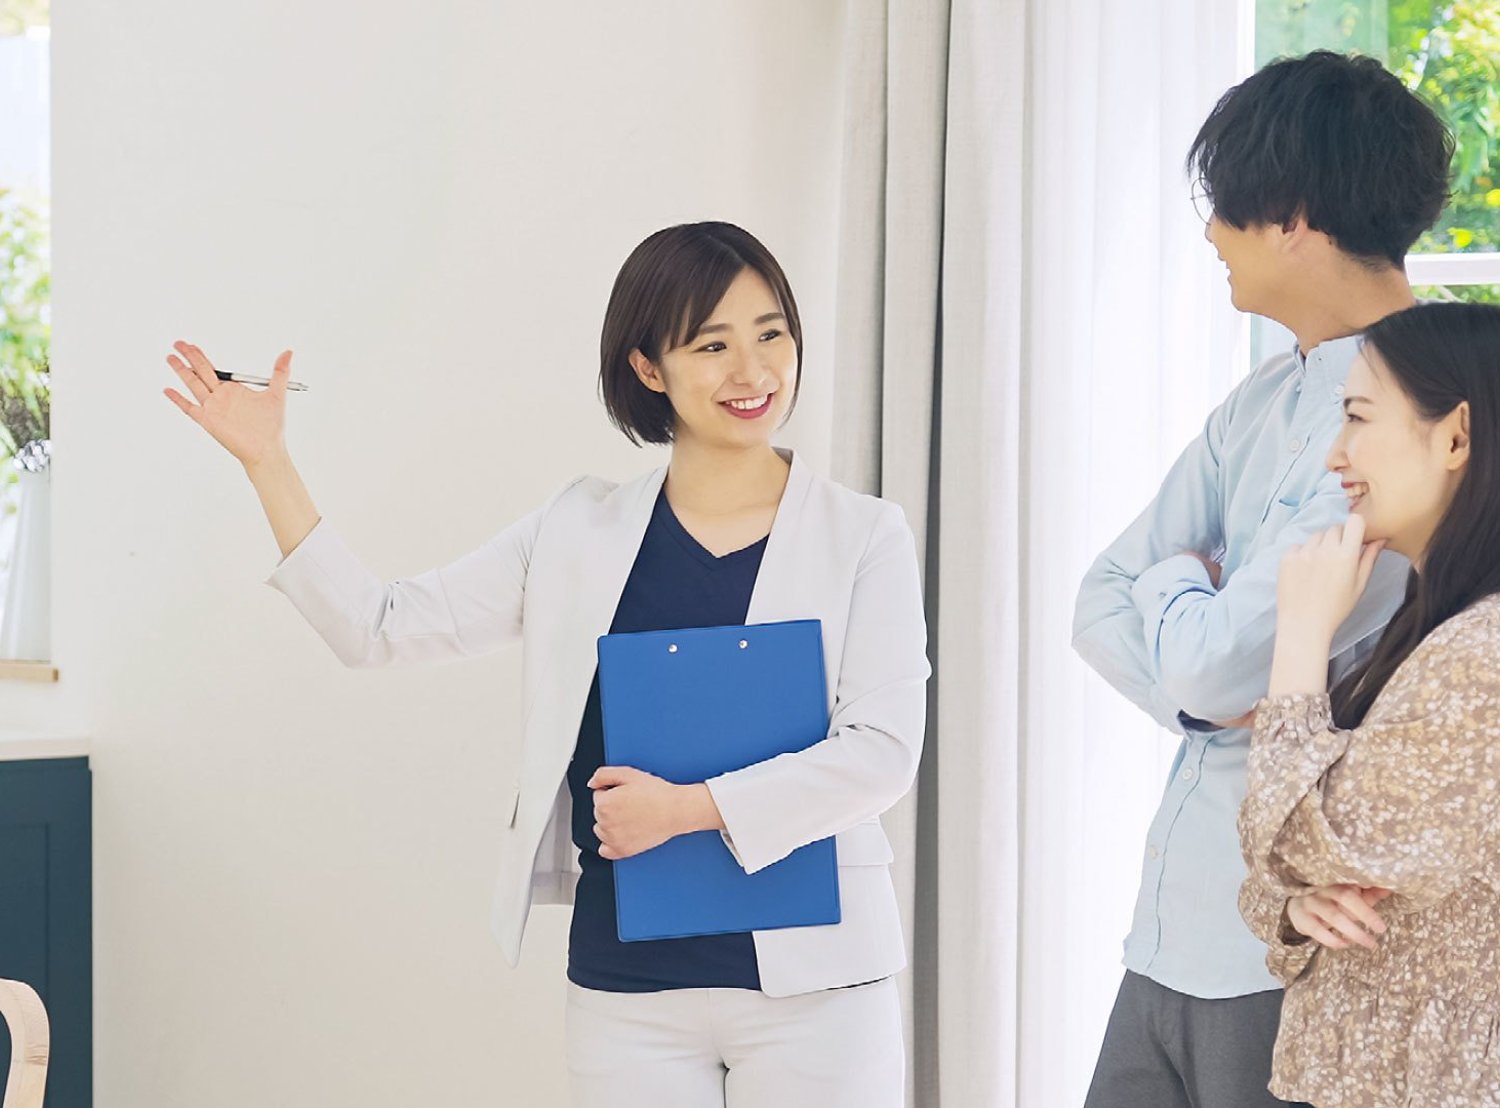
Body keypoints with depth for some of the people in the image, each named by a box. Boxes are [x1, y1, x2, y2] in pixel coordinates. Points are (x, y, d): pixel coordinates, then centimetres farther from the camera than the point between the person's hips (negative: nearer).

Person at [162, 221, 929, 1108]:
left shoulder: (864, 536, 0)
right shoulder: (582, 534, 8)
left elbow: (883, 751, -9)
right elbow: (378, 629, 8)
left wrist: (689, 807, -16)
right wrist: (268, 463, 3)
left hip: (809, 978, -2)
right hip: (629, 986, 2)